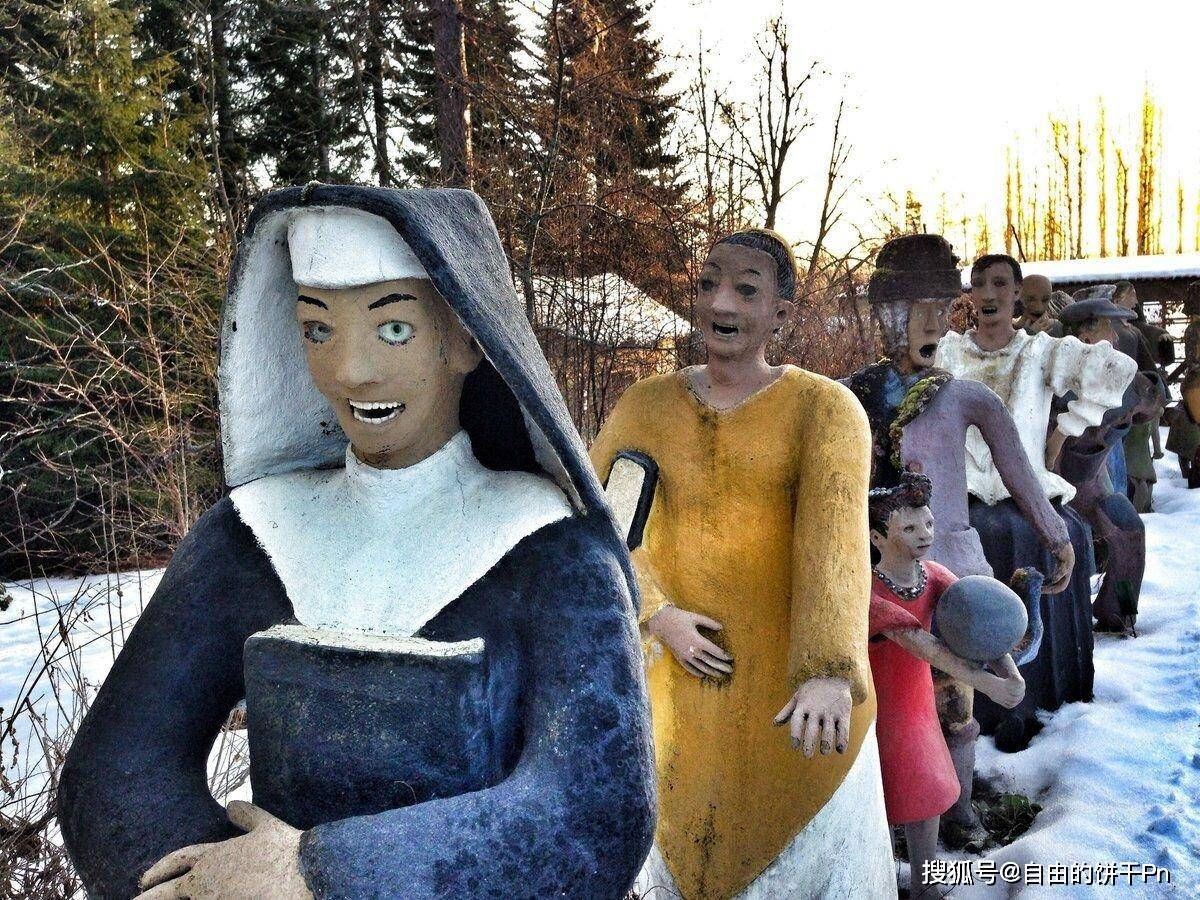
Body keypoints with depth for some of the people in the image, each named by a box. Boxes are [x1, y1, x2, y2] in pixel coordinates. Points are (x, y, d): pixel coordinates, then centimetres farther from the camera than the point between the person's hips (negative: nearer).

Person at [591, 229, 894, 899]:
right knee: (680, 844, 18)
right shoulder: (646, 405, 1)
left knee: (812, 845, 15)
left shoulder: (827, 408, -10)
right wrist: (658, 615, -16)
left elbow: (837, 535, -23)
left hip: (793, 678, -2)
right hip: (680, 668, 3)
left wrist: (831, 675, -35)